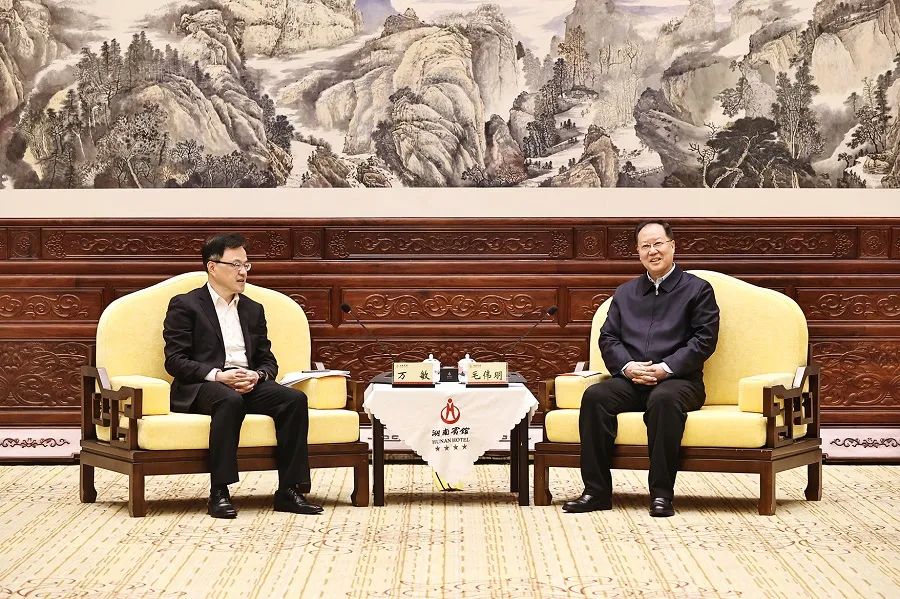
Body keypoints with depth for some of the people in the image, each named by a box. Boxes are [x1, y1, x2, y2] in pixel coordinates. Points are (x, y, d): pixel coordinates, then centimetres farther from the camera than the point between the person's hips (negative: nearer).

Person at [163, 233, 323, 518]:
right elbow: (175, 360, -4)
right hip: (201, 388, -5)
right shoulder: (185, 305, 6)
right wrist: (217, 375, -18)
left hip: (249, 385, 5)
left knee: (295, 398, -23)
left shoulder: (253, 310, 23)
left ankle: (289, 490, -22)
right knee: (230, 400, -39)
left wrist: (256, 376, -6)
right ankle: (219, 492, -35)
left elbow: (268, 361, 19)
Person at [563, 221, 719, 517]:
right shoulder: (625, 292, 23)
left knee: (664, 399, -39)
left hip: (677, 379, -4)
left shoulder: (697, 289, 9)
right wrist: (627, 367, -7)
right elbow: (608, 337, 14)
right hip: (630, 380, 4)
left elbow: (705, 339, -2)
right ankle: (597, 491, -25)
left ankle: (662, 493, -33)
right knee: (594, 396, -27)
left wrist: (666, 368, -14)